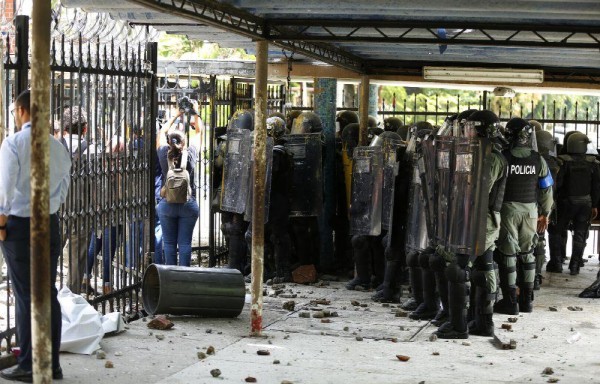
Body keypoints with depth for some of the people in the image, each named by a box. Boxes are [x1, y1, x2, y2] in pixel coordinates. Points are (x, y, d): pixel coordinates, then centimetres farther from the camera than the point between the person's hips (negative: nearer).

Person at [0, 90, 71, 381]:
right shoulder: (58, 146, 7)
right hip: (50, 224, 5)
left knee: (25, 297, -1)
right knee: (49, 294, 10)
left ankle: (28, 367, 4)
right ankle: (52, 364, 16)